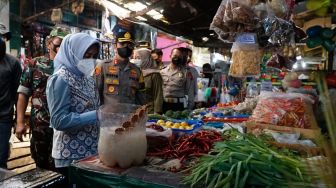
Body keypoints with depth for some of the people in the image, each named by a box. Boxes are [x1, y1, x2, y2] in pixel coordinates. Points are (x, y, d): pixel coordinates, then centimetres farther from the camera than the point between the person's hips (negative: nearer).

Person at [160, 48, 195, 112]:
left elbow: (190, 92, 1)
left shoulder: (186, 72, 2)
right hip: (164, 105, 2)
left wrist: (189, 109, -3)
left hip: (179, 105, -2)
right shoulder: (162, 72, 8)